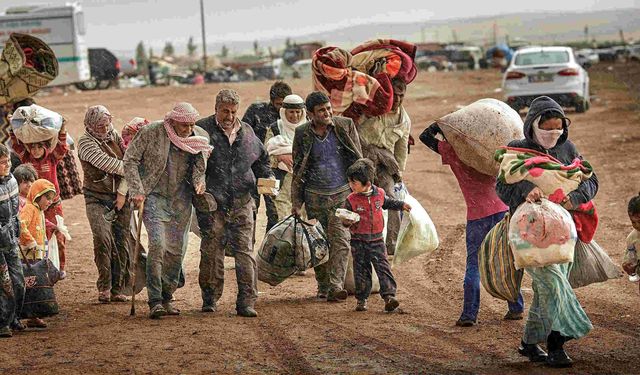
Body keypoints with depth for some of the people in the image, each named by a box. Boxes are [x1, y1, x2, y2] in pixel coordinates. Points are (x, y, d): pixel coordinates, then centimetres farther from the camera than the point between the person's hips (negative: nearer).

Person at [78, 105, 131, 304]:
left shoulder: (115, 136, 8)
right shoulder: (85, 142, -7)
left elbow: (127, 164, 3)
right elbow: (106, 163, -19)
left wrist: (123, 192, -7)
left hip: (119, 198, 4)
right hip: (97, 199, -4)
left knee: (121, 243, 1)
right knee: (102, 238, -21)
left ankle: (117, 289, 10)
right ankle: (104, 287, -12)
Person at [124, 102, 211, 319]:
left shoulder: (200, 137, -1)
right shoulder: (151, 133, -13)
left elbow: (202, 165, 14)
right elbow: (130, 159, -6)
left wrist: (199, 180, -7)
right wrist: (136, 190, -12)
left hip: (181, 200, 5)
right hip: (154, 197, -4)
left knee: (177, 250, 7)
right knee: (158, 245, -17)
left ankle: (166, 298, 22)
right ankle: (155, 302, -14)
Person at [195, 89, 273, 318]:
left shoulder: (247, 132, 13)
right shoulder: (202, 130, -1)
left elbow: (261, 160, 27)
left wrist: (267, 177, 8)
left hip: (242, 204, 3)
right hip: (212, 204, -3)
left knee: (245, 251, -2)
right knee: (212, 252, 3)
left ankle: (246, 302, -2)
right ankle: (210, 298, 16)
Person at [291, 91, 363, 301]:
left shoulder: (345, 126, -2)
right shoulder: (302, 134, -1)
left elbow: (358, 160, 6)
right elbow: (298, 170, 6)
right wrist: (296, 202, 4)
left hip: (342, 194, -1)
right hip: (315, 196, 1)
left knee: (340, 241, -13)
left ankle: (336, 287, -17)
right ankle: (323, 287, 18)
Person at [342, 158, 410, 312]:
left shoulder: (379, 194, -1)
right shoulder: (351, 200, -7)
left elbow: (387, 203, 22)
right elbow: (345, 219, -3)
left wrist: (401, 205, 16)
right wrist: (347, 221, -25)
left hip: (376, 239, 1)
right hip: (358, 241, -1)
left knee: (383, 267, -7)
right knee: (361, 270, 5)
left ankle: (389, 296, -10)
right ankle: (362, 299, 14)